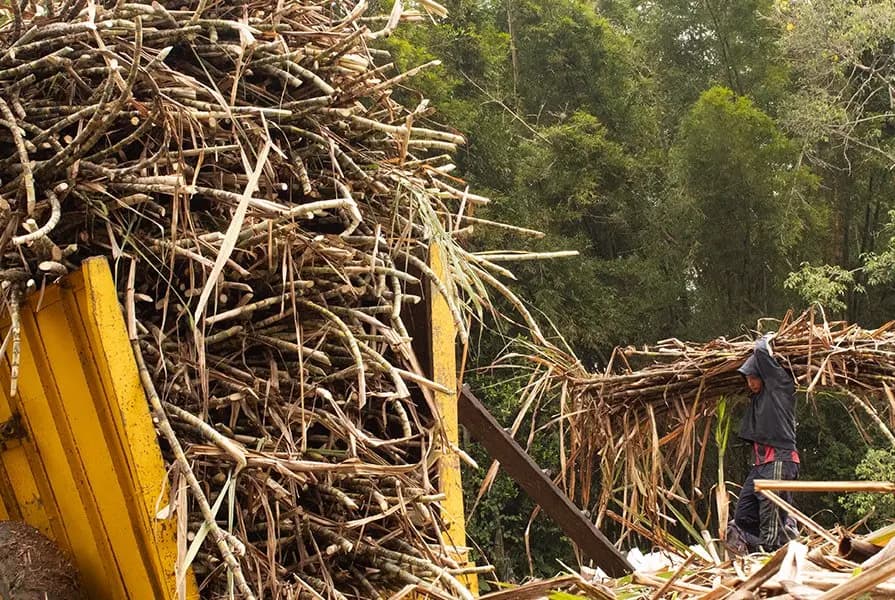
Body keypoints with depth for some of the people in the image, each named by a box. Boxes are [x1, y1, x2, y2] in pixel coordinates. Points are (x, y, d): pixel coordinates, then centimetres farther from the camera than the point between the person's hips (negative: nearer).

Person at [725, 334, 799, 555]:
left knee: (772, 525, -11)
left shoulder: (782, 385, -1)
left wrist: (765, 342, 12)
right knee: (743, 517, 7)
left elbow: (761, 351, -7)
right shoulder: (757, 397, 21)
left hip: (778, 460, -9)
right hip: (760, 462, 9)